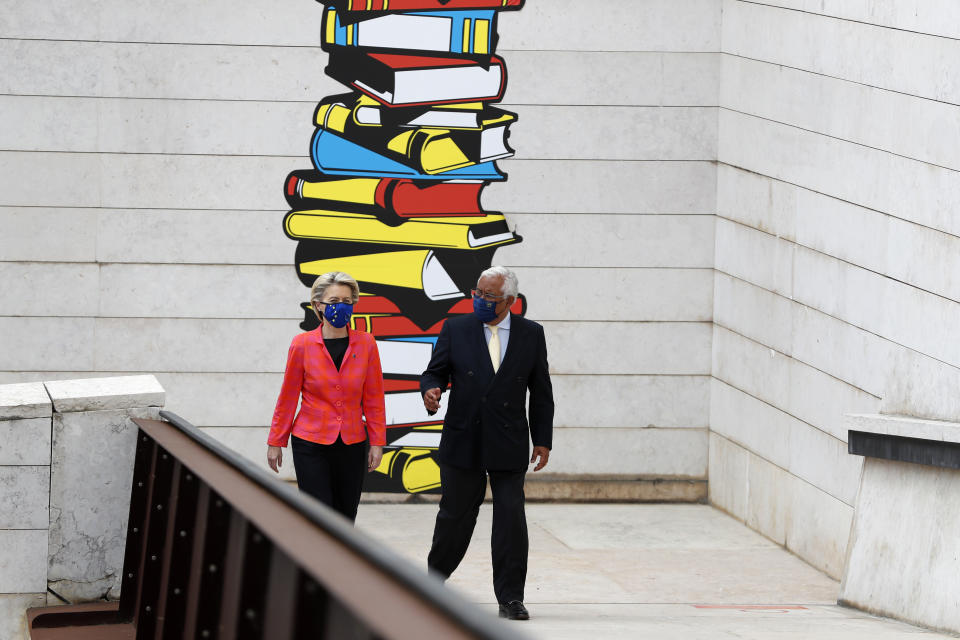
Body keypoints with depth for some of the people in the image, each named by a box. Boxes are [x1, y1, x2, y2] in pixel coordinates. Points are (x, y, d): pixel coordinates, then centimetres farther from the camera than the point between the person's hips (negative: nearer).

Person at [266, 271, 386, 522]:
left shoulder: (365, 344, 1)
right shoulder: (302, 345, -4)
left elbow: (374, 398, 6)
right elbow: (288, 397, 3)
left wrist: (377, 442, 3)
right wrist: (275, 442, 6)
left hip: (352, 444, 2)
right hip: (311, 444, -2)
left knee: (345, 520, 6)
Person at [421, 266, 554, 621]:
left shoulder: (530, 334, 4)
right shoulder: (456, 330, 3)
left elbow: (541, 391, 8)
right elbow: (434, 372, 6)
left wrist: (542, 440, 4)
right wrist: (430, 391, -19)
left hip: (509, 445, 0)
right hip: (462, 442, 0)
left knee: (511, 518, -6)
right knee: (455, 516, 6)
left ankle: (510, 597, 0)